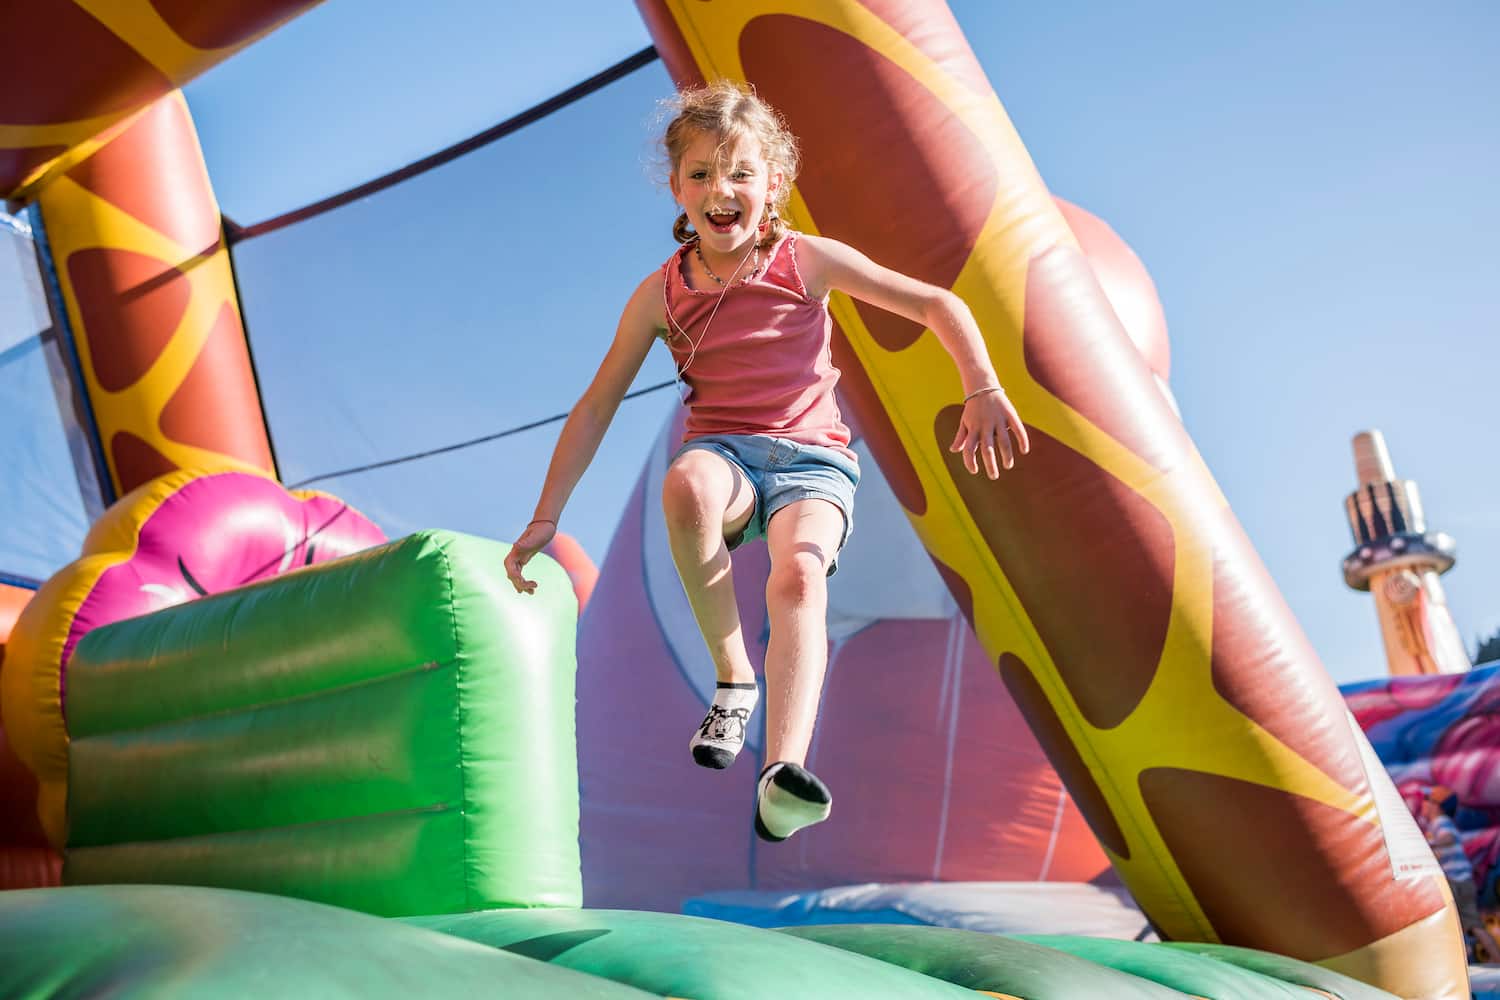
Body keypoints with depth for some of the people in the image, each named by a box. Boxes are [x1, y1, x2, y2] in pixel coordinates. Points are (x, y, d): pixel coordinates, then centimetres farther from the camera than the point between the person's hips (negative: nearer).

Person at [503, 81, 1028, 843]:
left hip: (811, 463, -1)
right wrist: (545, 519, 4)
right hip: (723, 457, 1)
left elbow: (935, 305, 5)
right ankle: (732, 679, -19)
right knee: (686, 483, -37)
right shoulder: (661, 293, 5)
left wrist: (983, 390, -10)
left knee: (799, 578, -34)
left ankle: (783, 776, -47)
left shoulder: (809, 261, 2)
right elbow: (596, 407, 7)